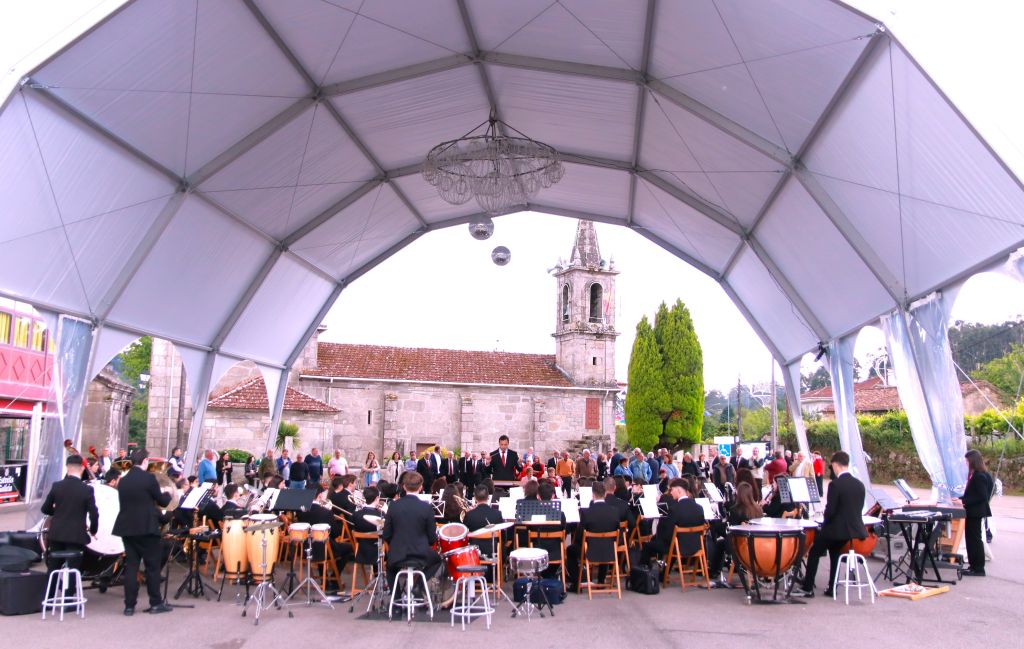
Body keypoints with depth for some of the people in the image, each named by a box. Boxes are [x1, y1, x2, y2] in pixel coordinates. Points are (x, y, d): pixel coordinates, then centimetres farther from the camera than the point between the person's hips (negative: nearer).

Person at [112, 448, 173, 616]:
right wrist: (168, 493, 17)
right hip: (146, 528, -5)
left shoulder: (123, 480, 7)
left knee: (130, 566, 8)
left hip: (127, 527, 6)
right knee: (153, 566, 4)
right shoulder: (149, 478, -11)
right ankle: (156, 603, 9)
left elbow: (124, 502, 15)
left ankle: (129, 605, 7)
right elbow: (163, 501, -4)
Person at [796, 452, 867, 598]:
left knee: (814, 552, 12)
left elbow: (830, 510, -16)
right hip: (855, 529, 6)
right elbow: (859, 509, 10)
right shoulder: (860, 485, 2)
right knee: (834, 553, 28)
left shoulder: (835, 484, -17)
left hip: (837, 529, -6)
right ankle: (832, 588, 27)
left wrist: (824, 524, 2)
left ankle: (807, 588, 12)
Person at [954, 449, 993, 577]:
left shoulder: (979, 476, -20)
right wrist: (960, 499, 12)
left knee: (974, 539, -2)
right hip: (973, 512, 10)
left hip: (975, 512, -10)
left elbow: (981, 496, -22)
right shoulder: (976, 474, 10)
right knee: (972, 539, 15)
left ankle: (978, 568, 5)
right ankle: (975, 566, 23)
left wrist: (963, 501, -21)